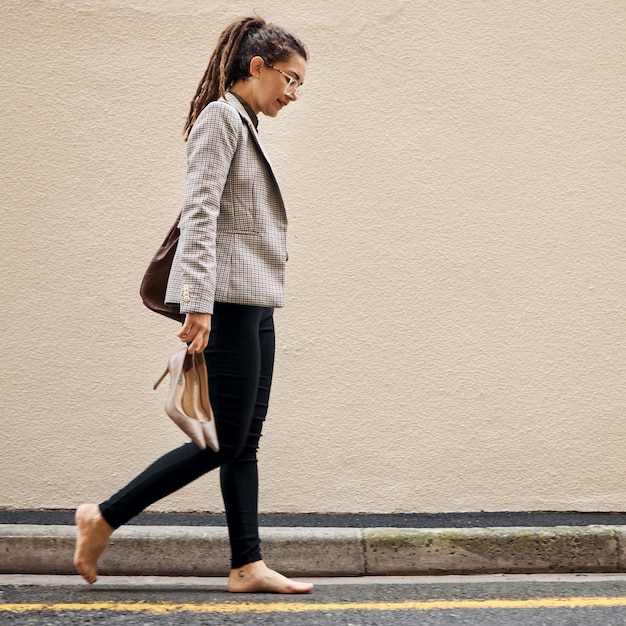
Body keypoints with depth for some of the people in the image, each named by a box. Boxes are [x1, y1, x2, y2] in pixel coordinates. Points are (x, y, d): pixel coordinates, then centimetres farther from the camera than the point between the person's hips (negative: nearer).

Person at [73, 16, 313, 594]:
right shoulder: (220, 117, -7)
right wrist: (199, 304, -24)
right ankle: (104, 518, 1)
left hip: (253, 306, 10)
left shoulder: (245, 125, 21)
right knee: (225, 442, -7)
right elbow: (199, 215, -17)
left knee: (245, 442, 6)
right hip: (226, 301, -10)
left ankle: (248, 566, 9)